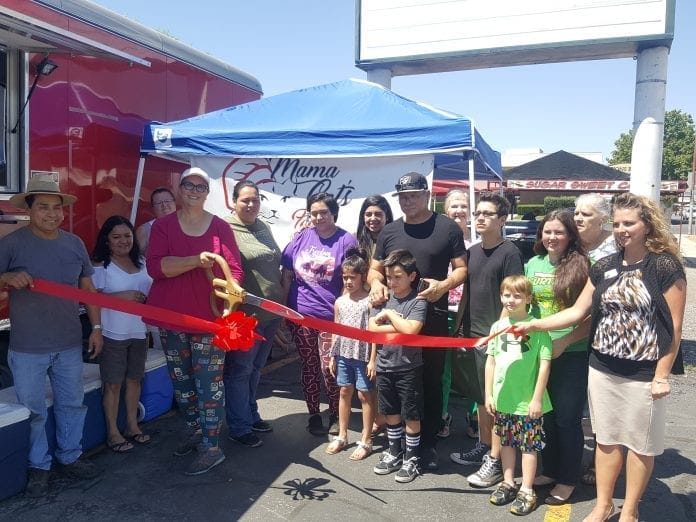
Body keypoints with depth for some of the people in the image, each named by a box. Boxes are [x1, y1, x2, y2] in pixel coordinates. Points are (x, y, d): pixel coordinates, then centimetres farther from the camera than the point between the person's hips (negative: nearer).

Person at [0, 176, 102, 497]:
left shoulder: (74, 243, 4)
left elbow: (88, 287, 10)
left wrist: (96, 327, 8)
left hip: (70, 344, 4)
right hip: (27, 347, -3)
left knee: (72, 404, 15)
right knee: (33, 411, 8)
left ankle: (69, 458, 32)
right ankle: (38, 467, 26)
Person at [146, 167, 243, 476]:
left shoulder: (221, 227, 0)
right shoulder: (162, 225, 2)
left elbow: (235, 270, -2)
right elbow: (154, 266, -13)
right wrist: (195, 260, -25)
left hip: (209, 317, -2)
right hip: (172, 317, 3)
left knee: (209, 383, -2)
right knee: (181, 380, 17)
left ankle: (211, 447, 9)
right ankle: (193, 430, 37)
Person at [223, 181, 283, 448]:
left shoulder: (263, 227, 12)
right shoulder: (227, 229, -12)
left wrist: (281, 303, 21)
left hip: (271, 312, 7)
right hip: (246, 314, -7)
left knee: (255, 368, 19)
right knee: (240, 370, 5)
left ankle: (251, 415, 35)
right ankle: (239, 428, 19)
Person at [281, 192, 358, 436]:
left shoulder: (346, 240, -4)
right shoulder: (300, 238, 5)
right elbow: (286, 275, 8)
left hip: (332, 316, -3)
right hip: (300, 315, 3)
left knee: (329, 367, 0)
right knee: (309, 366, 12)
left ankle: (335, 415, 23)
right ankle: (313, 414, 28)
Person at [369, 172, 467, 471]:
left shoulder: (448, 228, 1)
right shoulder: (389, 231, 11)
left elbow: (462, 269, 2)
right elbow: (375, 269, 16)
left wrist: (444, 285, -19)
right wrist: (376, 283, -7)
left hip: (432, 318, -3)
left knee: (431, 382, 7)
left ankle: (428, 443, 20)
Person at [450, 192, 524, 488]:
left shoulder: (509, 253, -9)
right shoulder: (472, 252, 11)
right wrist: (458, 328, 14)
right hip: (471, 336, 7)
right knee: (480, 398, 17)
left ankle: (495, 461, 10)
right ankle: (483, 447, 31)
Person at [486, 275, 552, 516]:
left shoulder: (537, 326, -11)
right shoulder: (498, 326, 3)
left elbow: (545, 364, -10)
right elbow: (491, 361, 8)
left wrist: (537, 398, -11)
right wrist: (488, 394, 6)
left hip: (527, 400, -5)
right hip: (502, 398, 5)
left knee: (529, 445, 7)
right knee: (506, 441, 18)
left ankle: (527, 491, 19)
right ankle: (508, 483, 33)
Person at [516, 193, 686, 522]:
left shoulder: (666, 266, -9)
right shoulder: (604, 267, 4)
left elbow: (673, 326, -9)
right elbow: (578, 312, 6)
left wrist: (662, 375, -11)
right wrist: (534, 325, -3)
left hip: (643, 374, -4)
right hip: (602, 370, 4)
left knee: (639, 444, 12)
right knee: (607, 440, 16)